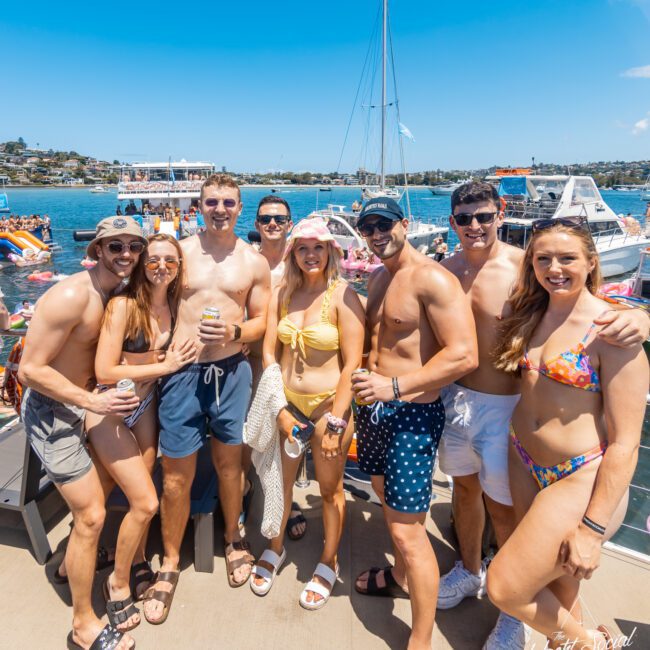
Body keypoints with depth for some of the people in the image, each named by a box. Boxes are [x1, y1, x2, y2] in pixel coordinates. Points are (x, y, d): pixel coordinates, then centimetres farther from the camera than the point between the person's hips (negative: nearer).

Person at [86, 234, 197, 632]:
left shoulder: (173, 303, -2)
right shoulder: (124, 305, -21)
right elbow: (105, 371, -22)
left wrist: (173, 360, -10)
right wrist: (164, 366, -18)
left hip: (146, 405, 6)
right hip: (110, 411, -5)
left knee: (140, 494, 14)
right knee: (146, 502, -5)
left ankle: (138, 563, 40)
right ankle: (118, 583, 21)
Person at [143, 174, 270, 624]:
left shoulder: (254, 261, 3)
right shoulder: (179, 252, 2)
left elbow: (261, 320, 6)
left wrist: (234, 331, -14)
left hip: (231, 370, 1)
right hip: (181, 371, 0)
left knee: (229, 460, 16)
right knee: (176, 475, 6)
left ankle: (233, 540, 41)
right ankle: (170, 563, 29)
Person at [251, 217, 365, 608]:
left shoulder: (342, 296, -13)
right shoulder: (282, 294, 0)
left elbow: (352, 364, -15)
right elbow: (269, 353, 0)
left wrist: (336, 422, -16)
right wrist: (280, 410, -4)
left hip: (329, 404, -4)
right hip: (287, 403, 4)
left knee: (330, 487, 12)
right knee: (281, 480, 19)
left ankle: (329, 563, 37)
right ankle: (276, 548, 45)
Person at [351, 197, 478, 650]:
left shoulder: (432, 278, -17)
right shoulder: (377, 278, 10)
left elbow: (464, 356, -23)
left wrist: (394, 386, -22)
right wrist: (366, 375, 9)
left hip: (413, 413, -8)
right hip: (375, 407, 9)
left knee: (408, 529, -2)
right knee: (388, 500, 24)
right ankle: (401, 576, 49)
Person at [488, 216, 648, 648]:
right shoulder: (532, 314, 1)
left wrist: (592, 529, -17)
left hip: (581, 482, -5)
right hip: (525, 466, 6)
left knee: (504, 588, 0)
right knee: (554, 591, 19)